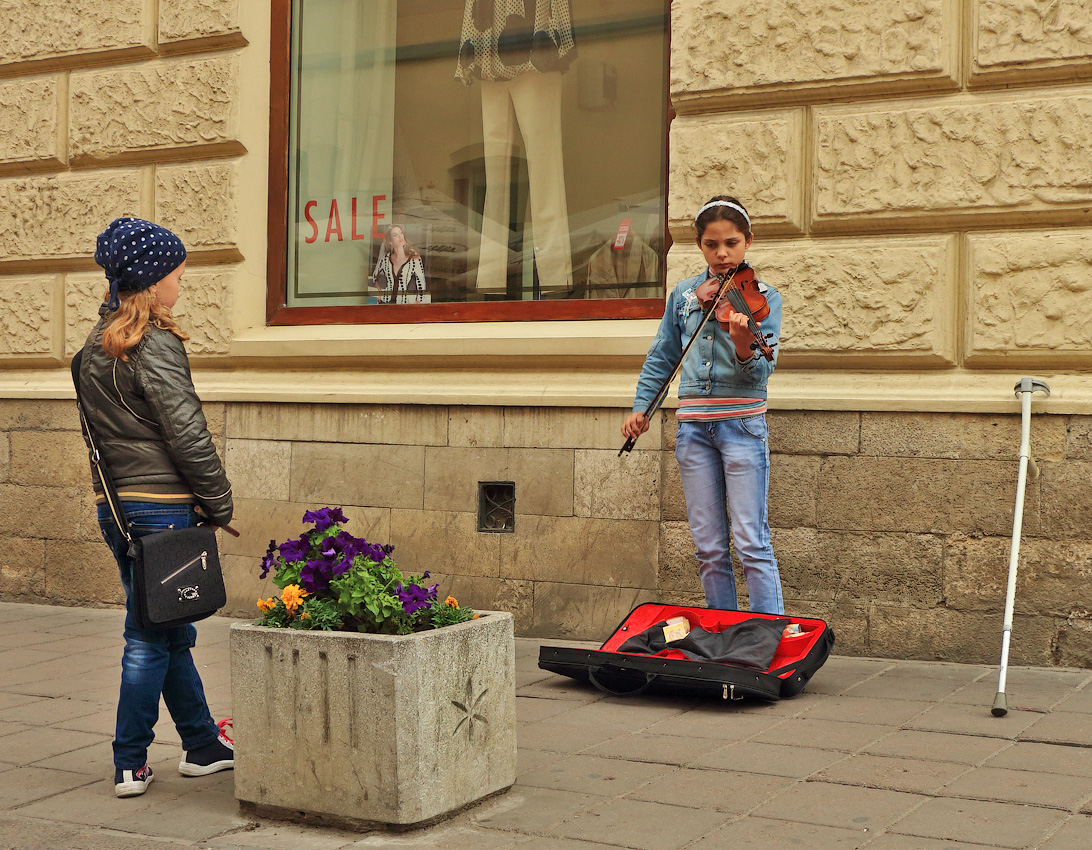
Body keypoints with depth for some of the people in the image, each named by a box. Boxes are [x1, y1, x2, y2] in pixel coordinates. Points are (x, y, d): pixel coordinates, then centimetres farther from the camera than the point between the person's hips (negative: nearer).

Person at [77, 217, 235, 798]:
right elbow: (187, 435, -16)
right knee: (150, 638, 0)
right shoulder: (155, 345, -14)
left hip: (114, 504, 9)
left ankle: (203, 746, 25)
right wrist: (219, 504, -6)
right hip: (160, 505, -9)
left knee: (173, 632, 16)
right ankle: (130, 765, 6)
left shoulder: (96, 346, 13)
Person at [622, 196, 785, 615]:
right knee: (709, 547, 7)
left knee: (752, 543, -8)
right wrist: (640, 406, 8)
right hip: (694, 426, 4)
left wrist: (744, 344, -33)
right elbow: (662, 357, 18)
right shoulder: (683, 295, 10)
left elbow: (761, 370, -12)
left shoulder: (763, 297, -1)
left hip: (742, 425, -4)